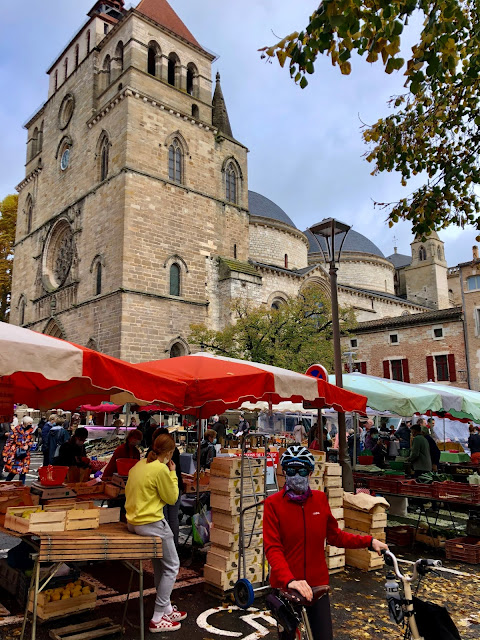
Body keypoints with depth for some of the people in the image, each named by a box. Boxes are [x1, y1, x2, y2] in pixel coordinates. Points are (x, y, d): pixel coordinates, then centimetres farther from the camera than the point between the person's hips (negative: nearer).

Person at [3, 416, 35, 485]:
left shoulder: (30, 430, 4)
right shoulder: (15, 430, -11)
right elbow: (9, 443, -8)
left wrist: (28, 446, -7)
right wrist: (5, 454, -10)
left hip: (25, 455, 4)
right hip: (14, 454, -4)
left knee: (23, 471, 4)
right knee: (13, 471, -4)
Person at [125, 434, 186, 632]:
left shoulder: (140, 465, 7)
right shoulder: (161, 469, -20)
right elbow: (172, 498, -9)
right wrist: (173, 473, 0)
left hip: (134, 521, 9)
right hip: (151, 524, -9)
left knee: (160, 564, 23)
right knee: (171, 567, 7)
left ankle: (166, 609, 32)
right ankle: (157, 619, 11)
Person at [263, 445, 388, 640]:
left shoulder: (320, 499, 0)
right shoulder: (273, 503, -12)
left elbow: (335, 536, 8)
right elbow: (272, 548, -18)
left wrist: (368, 542, -1)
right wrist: (290, 580, -32)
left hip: (317, 583, 3)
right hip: (286, 585, -2)